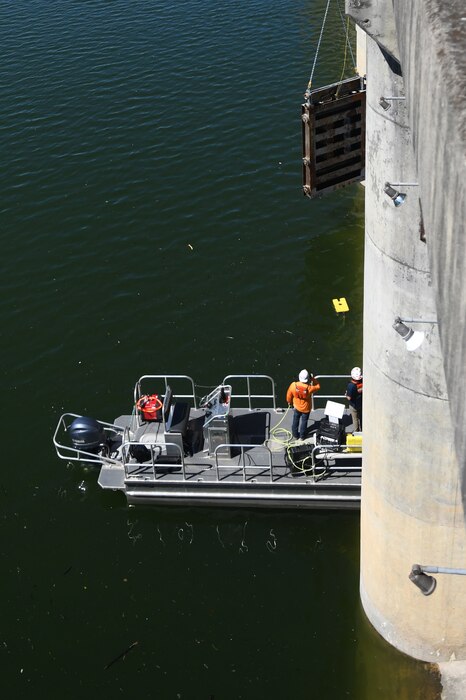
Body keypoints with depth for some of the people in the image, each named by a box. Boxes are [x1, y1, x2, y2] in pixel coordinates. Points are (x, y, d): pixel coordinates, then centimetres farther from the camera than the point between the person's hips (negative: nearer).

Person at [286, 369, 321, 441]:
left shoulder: (293, 385, -27)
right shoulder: (309, 388, -34)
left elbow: (289, 395, -9)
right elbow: (318, 386, -13)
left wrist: (289, 402, 11)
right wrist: (313, 379, -12)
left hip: (297, 407, 2)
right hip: (306, 408, -2)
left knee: (295, 421, 24)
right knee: (304, 421, 20)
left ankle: (295, 435, 39)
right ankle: (302, 436, 37)